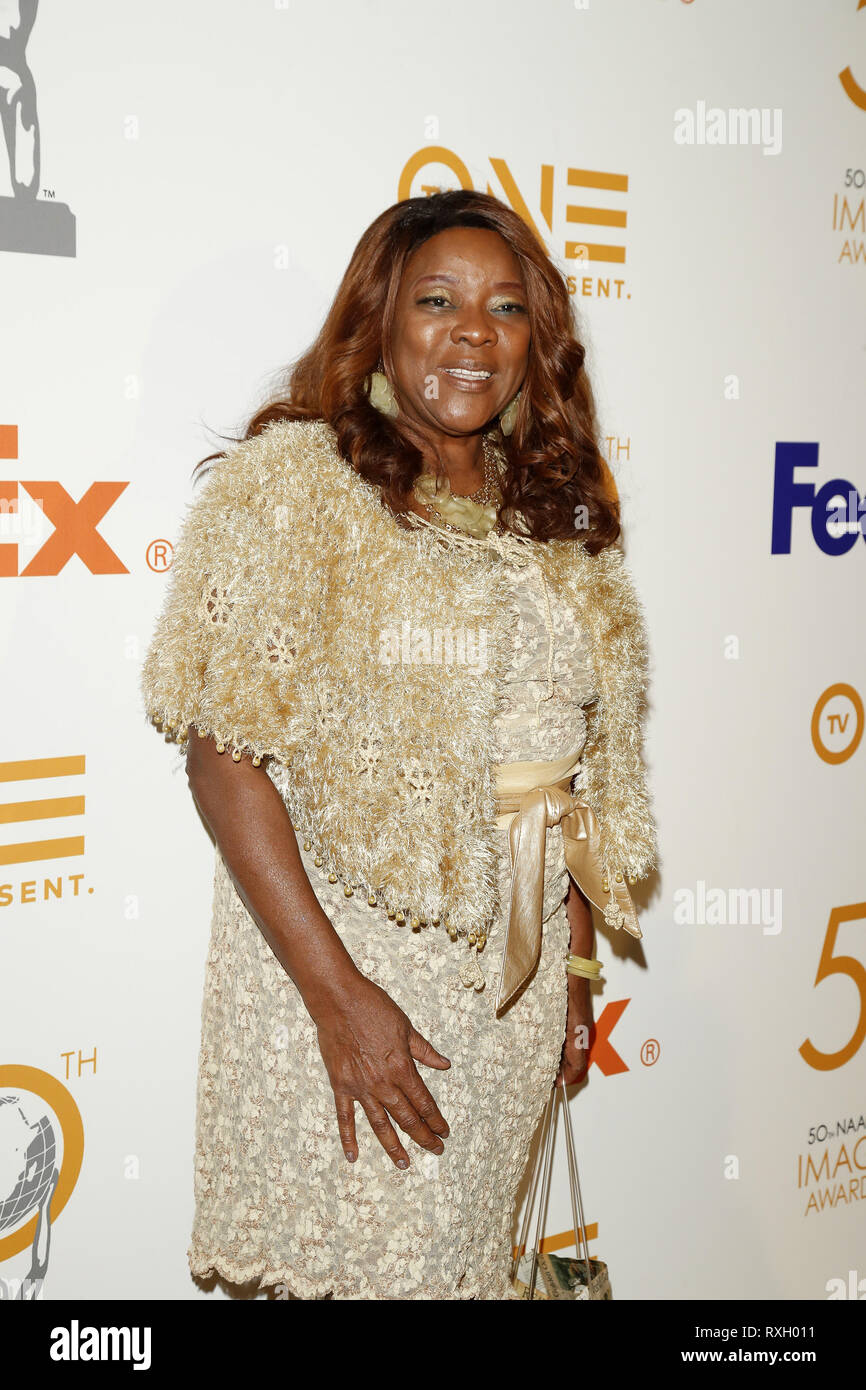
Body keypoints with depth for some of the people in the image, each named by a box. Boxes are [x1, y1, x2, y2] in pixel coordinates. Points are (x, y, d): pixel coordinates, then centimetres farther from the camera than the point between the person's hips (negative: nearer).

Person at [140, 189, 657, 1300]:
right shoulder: (297, 477, -9)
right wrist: (338, 994, -20)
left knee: (473, 1252, 17)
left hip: (518, 960, 5)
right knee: (371, 1260, 5)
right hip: (350, 942, -5)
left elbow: (579, 765, 13)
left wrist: (575, 971, 11)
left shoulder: (556, 510, 9)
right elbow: (226, 755, -16)